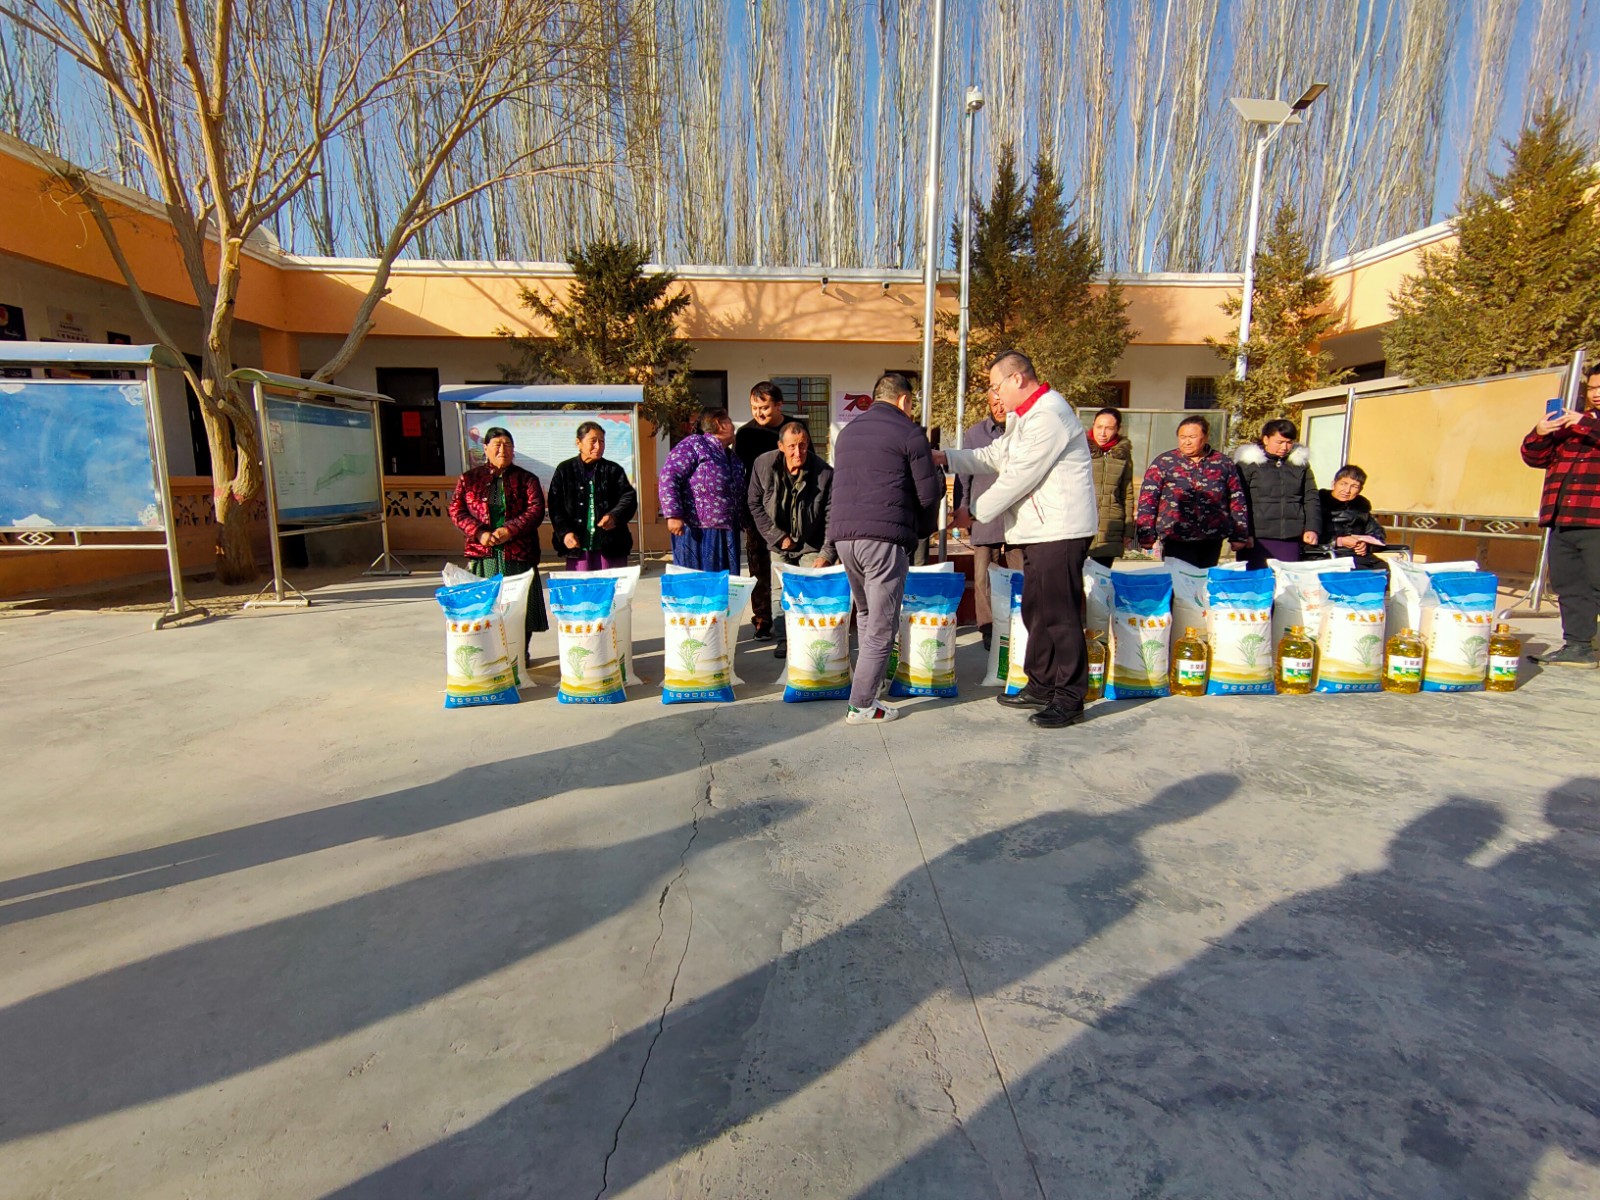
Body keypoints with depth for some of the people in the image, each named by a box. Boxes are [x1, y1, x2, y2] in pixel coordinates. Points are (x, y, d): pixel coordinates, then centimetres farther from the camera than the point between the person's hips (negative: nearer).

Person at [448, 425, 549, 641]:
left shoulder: (526, 479, 9)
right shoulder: (469, 478, 12)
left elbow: (536, 510, -3)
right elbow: (456, 509, 5)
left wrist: (510, 530, -16)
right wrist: (479, 533, -12)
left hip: (518, 553, -1)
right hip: (481, 554, 1)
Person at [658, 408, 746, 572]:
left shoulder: (733, 458, 21)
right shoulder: (694, 444, -4)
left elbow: (740, 497, 28)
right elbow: (668, 477, -12)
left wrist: (744, 522, 18)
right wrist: (674, 515, -20)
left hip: (727, 534, 8)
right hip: (696, 532, -8)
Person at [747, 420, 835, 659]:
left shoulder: (824, 473, -18)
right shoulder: (763, 465, -10)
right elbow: (755, 505, -1)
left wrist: (827, 555, -23)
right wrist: (778, 537, -6)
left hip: (812, 545, -2)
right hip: (779, 544, 3)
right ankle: (783, 639, 19)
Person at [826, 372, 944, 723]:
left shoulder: (847, 431, 20)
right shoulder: (909, 433, 0)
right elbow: (929, 494, -2)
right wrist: (939, 478, 19)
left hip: (843, 534, 7)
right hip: (884, 536, -7)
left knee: (865, 614, 23)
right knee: (882, 625, 0)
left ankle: (868, 682, 28)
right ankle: (861, 705, 3)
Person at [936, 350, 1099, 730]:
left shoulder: (1048, 416, -17)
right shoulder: (1025, 416, 18)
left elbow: (1017, 477, -19)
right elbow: (996, 457, 20)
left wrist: (974, 513, -10)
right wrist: (945, 457, 11)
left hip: (1060, 531, -11)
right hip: (1039, 530, 11)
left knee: (1059, 614, -5)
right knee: (1036, 612, 16)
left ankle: (1069, 699, 4)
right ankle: (1041, 687, 27)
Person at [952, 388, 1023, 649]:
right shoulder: (975, 434, 8)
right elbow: (963, 475, 10)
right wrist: (962, 509, 1)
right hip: (984, 520, 0)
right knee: (983, 578, 0)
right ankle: (988, 630, 8)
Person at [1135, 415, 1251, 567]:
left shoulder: (1224, 463, 8)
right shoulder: (1164, 462, 2)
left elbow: (1237, 500, 11)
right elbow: (1148, 499, -2)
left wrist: (1239, 536, 8)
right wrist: (1146, 535, -8)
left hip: (1212, 540, 3)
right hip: (1176, 540, -3)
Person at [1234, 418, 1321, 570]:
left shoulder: (1300, 463, 13)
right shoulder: (1249, 463, 0)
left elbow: (1311, 499, 15)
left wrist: (1312, 528, 3)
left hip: (1291, 539, 4)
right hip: (1257, 540, -4)